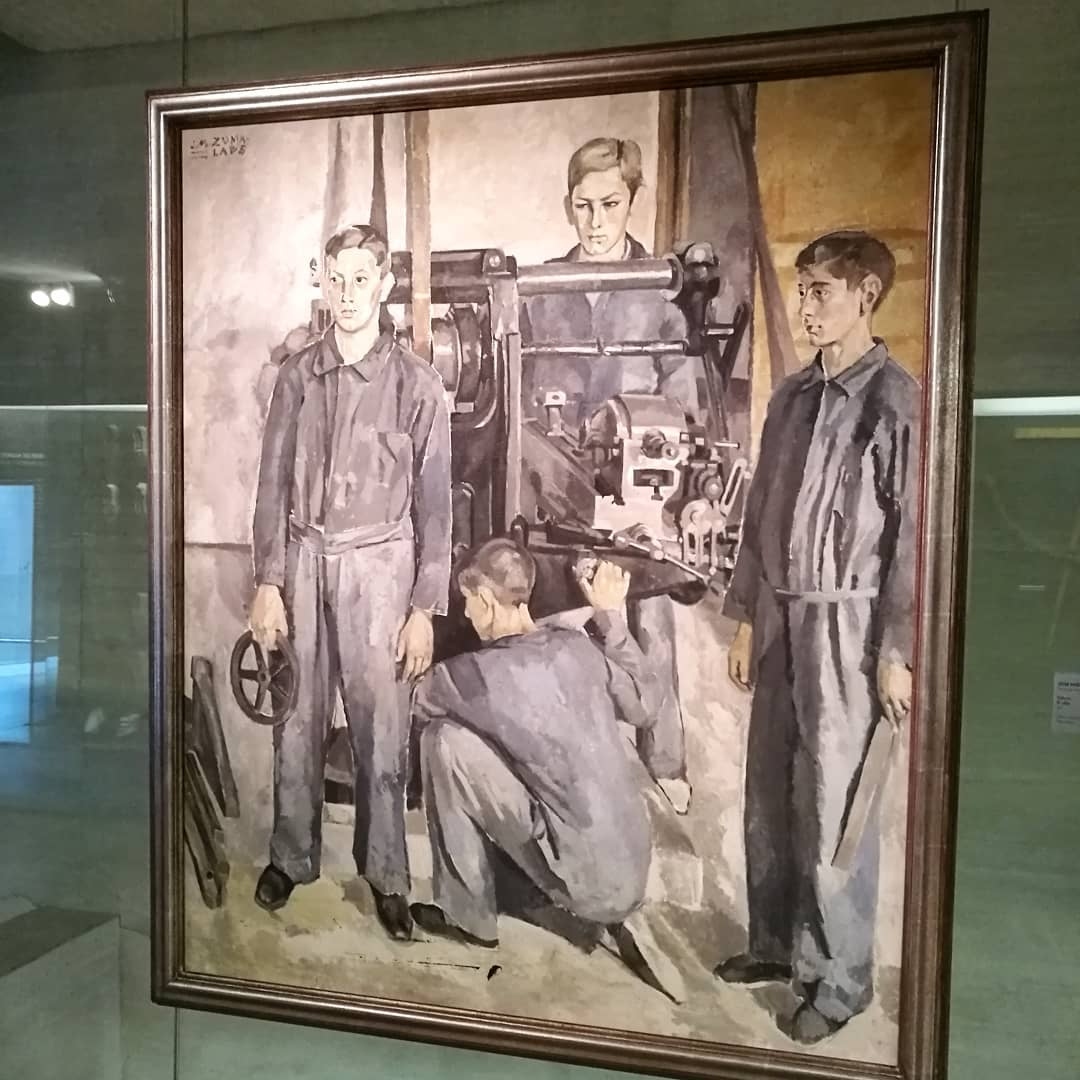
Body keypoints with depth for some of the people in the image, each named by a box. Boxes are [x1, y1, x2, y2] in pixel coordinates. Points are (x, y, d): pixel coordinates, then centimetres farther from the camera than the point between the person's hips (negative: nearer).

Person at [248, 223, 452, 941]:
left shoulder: (416, 383, -3)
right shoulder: (298, 375, 6)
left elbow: (434, 503, -3)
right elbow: (274, 483, 7)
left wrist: (425, 608, -6)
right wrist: (268, 582, 1)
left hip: (377, 562, -2)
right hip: (303, 558, 3)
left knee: (382, 726, 2)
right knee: (297, 721, 10)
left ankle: (386, 873, 19)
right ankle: (291, 857, 29)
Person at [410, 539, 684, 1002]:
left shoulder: (479, 672, -14)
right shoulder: (577, 645, 0)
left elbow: (414, 707, 5)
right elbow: (644, 706, 17)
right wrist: (611, 617, 18)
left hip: (583, 877, -6)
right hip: (631, 870, 7)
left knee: (445, 740, -8)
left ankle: (468, 917, 9)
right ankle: (617, 915, 19)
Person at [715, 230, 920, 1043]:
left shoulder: (896, 400, -9)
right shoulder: (792, 395, 10)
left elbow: (915, 533, -11)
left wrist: (900, 650, -12)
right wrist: (745, 617, 12)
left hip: (846, 622, -6)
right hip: (781, 615, 7)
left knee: (832, 805, 2)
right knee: (769, 793, 14)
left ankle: (842, 975, 21)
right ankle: (778, 943, 32)